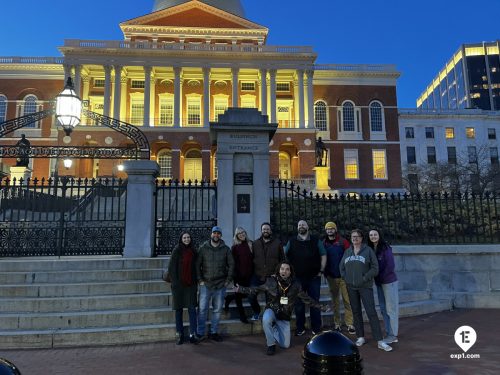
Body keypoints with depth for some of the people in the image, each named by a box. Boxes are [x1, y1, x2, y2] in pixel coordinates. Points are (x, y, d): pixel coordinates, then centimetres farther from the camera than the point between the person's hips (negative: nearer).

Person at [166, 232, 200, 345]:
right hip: (179, 284, -2)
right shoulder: (177, 250, -3)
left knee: (192, 308, -3)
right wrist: (174, 282, -10)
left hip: (191, 284, 3)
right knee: (179, 309, 7)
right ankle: (179, 334, 16)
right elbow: (172, 267, -5)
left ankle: (193, 334, 1)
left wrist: (196, 281, 6)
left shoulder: (193, 251, 8)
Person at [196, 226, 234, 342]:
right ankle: (200, 333, 10)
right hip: (206, 284, -1)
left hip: (221, 285, 2)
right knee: (202, 309, -1)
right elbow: (197, 265, 1)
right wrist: (200, 280, -5)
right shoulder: (203, 248, 1)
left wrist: (228, 280, 1)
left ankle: (213, 332, 21)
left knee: (217, 310, 9)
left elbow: (231, 265, 7)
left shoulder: (226, 249, 4)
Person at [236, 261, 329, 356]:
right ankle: (271, 344, -12)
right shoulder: (271, 281, -14)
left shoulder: (295, 285, -10)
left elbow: (307, 299, 1)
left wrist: (321, 307, 0)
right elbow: (257, 289, -6)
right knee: (266, 320, -38)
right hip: (271, 310, -2)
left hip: (284, 316, 2)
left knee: (285, 345, 1)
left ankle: (274, 330, 32)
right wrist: (241, 289, -15)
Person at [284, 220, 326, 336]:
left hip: (314, 277, 0)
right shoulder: (291, 241, 5)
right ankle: (300, 328, 18)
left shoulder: (316, 241, 4)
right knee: (298, 304, 7)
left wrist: (321, 271, -1)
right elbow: (285, 257, 10)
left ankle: (316, 327, 18)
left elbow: (323, 256, 6)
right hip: (297, 278, 1)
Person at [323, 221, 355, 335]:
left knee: (347, 300, -3)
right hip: (331, 277, 3)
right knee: (334, 301, 9)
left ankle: (349, 324, 4)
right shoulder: (324, 243, 6)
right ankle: (337, 323, 18)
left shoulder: (343, 241, -3)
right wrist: (325, 272, 5)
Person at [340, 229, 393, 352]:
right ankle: (360, 337, 22)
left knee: (371, 312, -8)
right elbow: (341, 267, 17)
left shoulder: (368, 250, -3)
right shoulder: (347, 252, 10)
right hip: (351, 287, 4)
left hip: (365, 286, -4)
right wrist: (346, 278, 3)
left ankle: (380, 341, -4)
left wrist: (365, 278, -12)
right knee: (356, 312, 11)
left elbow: (375, 268, -6)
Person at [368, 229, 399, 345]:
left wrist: (381, 276, -13)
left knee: (391, 309, 0)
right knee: (383, 309, 13)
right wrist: (376, 278, -1)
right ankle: (388, 333, 25)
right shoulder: (370, 249, 6)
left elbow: (390, 266, -16)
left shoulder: (385, 248, -13)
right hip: (379, 283, 7)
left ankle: (393, 335, 9)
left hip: (389, 281, -7)